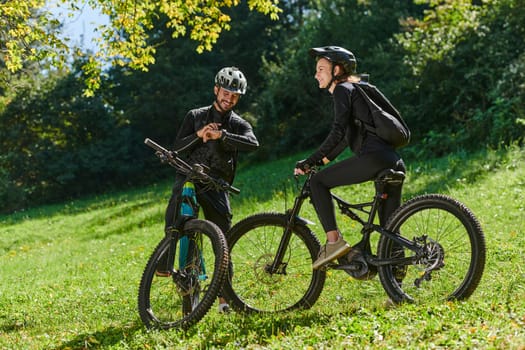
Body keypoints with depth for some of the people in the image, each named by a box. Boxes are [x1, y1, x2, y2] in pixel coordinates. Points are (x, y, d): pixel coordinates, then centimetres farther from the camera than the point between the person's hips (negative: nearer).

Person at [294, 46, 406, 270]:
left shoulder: (343, 90, 1)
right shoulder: (355, 89, 29)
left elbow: (338, 132, -12)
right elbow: (347, 136, 35)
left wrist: (310, 161, -7)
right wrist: (321, 161, 34)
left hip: (373, 157, -9)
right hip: (394, 163, 9)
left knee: (317, 181, -1)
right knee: (388, 229, 13)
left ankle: (334, 241, -9)